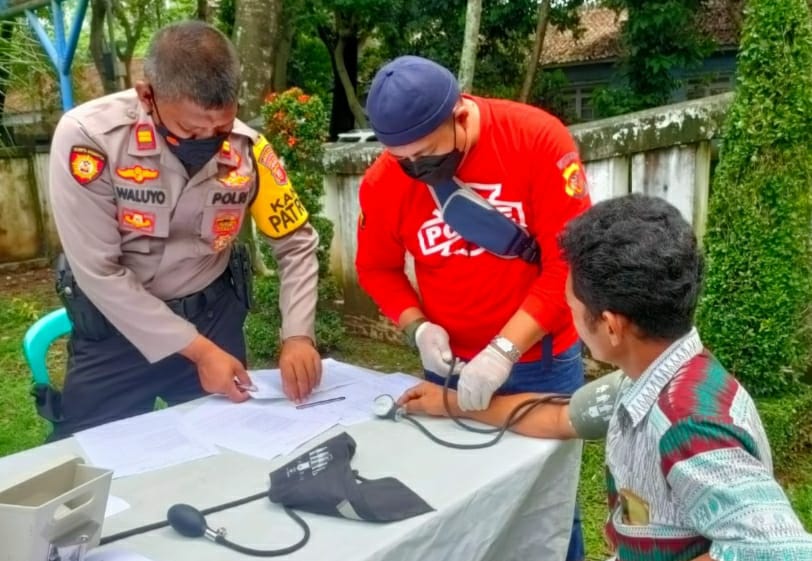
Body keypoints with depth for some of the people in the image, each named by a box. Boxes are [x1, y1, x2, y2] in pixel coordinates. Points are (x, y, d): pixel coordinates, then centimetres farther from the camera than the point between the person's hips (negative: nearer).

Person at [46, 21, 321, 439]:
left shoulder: (247, 148, -14)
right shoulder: (87, 135, -24)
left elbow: (296, 245, -5)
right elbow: (99, 271, -22)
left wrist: (297, 335, -20)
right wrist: (196, 349, -23)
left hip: (213, 313, 2)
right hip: (114, 323, -2)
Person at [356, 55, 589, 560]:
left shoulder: (539, 140, -17)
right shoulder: (384, 181, -9)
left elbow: (569, 263, -18)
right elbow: (376, 268, 6)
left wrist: (504, 349, -23)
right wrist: (419, 327, -11)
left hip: (542, 361, -1)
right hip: (452, 367, 2)